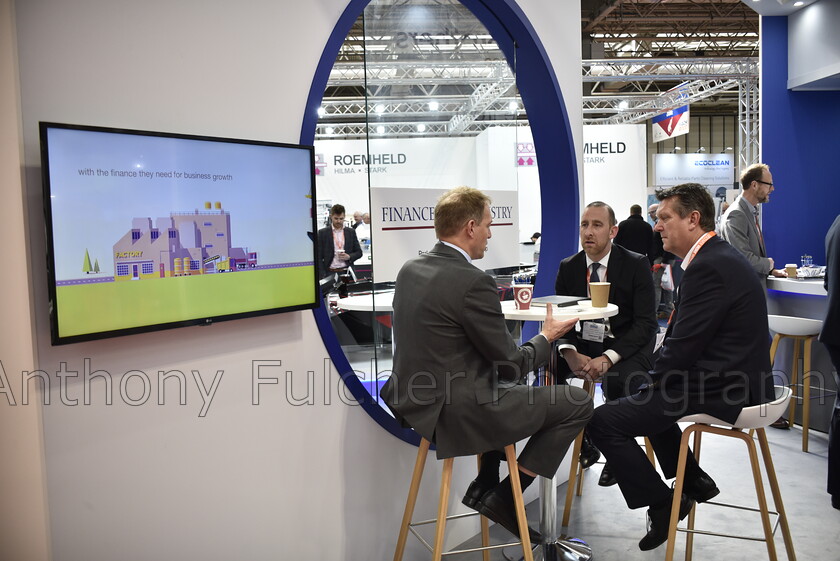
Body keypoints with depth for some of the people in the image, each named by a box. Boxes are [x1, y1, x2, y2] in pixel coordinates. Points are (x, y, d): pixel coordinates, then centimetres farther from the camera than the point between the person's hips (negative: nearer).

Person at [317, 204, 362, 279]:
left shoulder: (351, 232, 10)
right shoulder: (322, 233, 3)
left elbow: (359, 252, 14)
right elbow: (319, 257, 1)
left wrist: (349, 257, -7)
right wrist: (322, 276, -8)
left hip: (347, 272, 2)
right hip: (330, 273, -2)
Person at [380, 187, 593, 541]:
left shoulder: (410, 270, 4)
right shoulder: (473, 282, -21)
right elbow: (511, 365, -14)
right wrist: (546, 337, 6)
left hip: (416, 401, 9)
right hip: (456, 413, -9)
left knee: (513, 387, 33)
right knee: (578, 403, 3)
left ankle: (485, 485, 27)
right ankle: (503, 497, 8)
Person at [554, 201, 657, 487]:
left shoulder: (636, 265, -6)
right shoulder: (568, 267, 5)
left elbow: (646, 323, -12)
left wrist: (607, 358, -25)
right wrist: (570, 352, -19)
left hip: (626, 346, -4)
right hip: (583, 343, 4)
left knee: (620, 380, -37)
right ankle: (581, 440, -1)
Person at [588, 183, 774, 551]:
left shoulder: (708, 267, -21)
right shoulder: (718, 256, 11)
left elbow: (683, 346, -22)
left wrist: (653, 378, -3)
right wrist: (655, 375, 5)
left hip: (721, 390, -11)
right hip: (734, 378, 11)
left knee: (604, 421, -11)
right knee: (647, 396, 32)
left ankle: (661, 504, 5)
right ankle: (694, 482, 36)